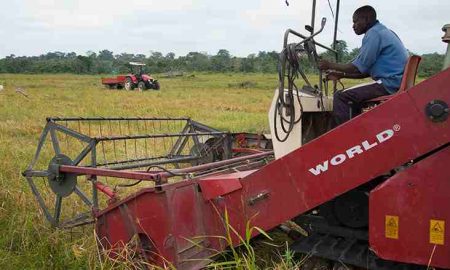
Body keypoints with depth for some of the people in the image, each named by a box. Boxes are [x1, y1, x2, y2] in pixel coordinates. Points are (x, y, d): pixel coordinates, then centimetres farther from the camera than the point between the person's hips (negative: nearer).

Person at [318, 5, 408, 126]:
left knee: (341, 96, -13)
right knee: (352, 94, 24)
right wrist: (341, 75, 16)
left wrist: (331, 65, -2)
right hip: (396, 83, 11)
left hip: (389, 84, -11)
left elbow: (359, 68, -14)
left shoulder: (374, 34, -11)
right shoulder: (382, 32, 20)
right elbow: (366, 70, 21)